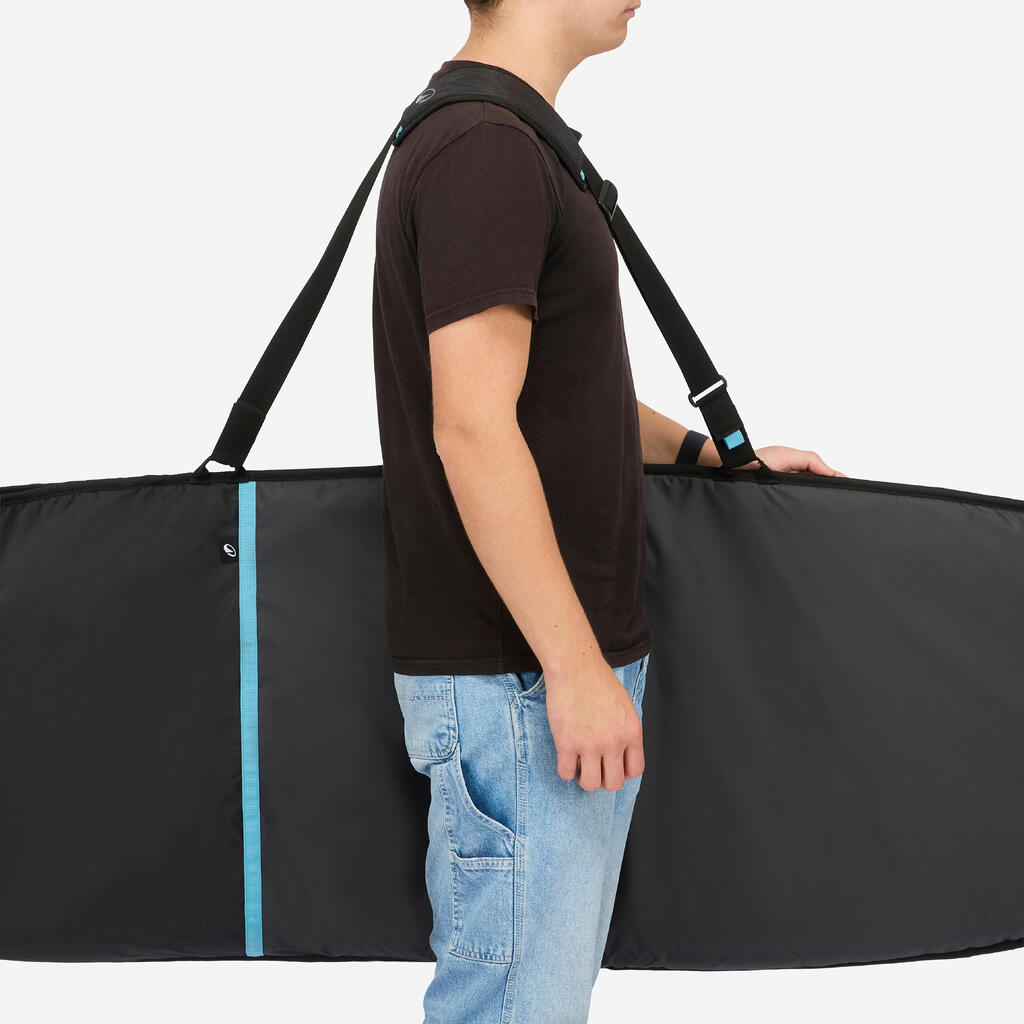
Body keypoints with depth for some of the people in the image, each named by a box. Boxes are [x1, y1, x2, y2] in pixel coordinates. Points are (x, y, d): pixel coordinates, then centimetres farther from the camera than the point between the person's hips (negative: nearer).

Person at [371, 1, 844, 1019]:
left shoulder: (506, 145, 16)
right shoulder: (485, 149, -17)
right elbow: (471, 429, -23)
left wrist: (718, 453, 25)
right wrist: (574, 666, -21)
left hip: (572, 666, 10)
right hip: (516, 678, -10)